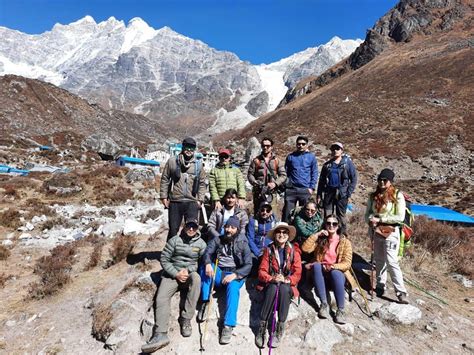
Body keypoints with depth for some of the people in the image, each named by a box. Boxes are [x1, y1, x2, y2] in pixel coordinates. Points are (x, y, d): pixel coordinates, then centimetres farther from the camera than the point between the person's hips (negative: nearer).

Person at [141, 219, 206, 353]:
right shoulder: (174, 240, 1)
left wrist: (188, 270, -13)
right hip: (172, 274, 1)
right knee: (161, 298, -23)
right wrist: (176, 274, -13)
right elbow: (164, 259, -1)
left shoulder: (201, 244, 4)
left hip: (190, 274, -1)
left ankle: (186, 319, -27)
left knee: (196, 277, -35)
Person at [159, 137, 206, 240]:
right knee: (173, 229, 9)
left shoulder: (198, 164, 7)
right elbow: (165, 179, 7)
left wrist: (200, 199, 3)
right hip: (174, 202, 0)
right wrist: (164, 196, 2)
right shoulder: (172, 161, 4)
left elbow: (202, 183, 10)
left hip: (192, 202, 1)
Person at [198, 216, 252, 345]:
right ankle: (205, 303, -20)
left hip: (235, 274, -2)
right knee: (205, 267, -26)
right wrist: (208, 264, -30)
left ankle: (228, 326, -34)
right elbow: (207, 253, -6)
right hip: (218, 273, 2)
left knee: (233, 287, -34)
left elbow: (248, 265, -6)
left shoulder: (243, 244, 2)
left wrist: (234, 275, -23)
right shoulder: (217, 240, 7)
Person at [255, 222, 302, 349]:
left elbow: (297, 273, -5)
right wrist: (272, 279, -24)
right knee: (274, 287, -33)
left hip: (287, 286, 0)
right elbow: (262, 271, -5)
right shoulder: (269, 250, 1)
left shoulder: (294, 251, 1)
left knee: (283, 288, -33)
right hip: (271, 285, 0)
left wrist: (286, 280, -23)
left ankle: (280, 329, -26)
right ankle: (262, 327, -26)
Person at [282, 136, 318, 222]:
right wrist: (285, 185, 2)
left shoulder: (311, 157, 7)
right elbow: (286, 172, 13)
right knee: (287, 213, 3)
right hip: (291, 189, 1)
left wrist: (312, 188, -4)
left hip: (305, 190, 0)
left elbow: (314, 173, 5)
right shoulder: (290, 156, 9)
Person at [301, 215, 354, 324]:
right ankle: (324, 304, -28)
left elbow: (347, 263, -10)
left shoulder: (345, 242, -1)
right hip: (321, 274, 2)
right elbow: (305, 248, -10)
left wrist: (332, 267, -27)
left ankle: (340, 310, -29)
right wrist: (317, 234, -14)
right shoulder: (320, 240, 5)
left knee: (335, 273, -36)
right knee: (316, 265, -31)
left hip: (338, 273, -2)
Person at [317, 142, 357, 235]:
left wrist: (349, 193, -7)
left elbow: (354, 179, 0)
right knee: (327, 216, 3)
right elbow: (322, 181, 13)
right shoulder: (327, 165, 12)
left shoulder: (348, 162, 3)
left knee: (341, 216, 4)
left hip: (342, 194, -2)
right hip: (329, 193, 3)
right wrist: (319, 195, 7)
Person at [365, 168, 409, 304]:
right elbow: (367, 213, 12)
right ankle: (380, 286, 29)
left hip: (390, 232, -5)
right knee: (379, 260, 15)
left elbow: (400, 217, -13)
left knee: (391, 262, -7)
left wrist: (380, 219, -15)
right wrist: (370, 220, -10)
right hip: (376, 231, 5)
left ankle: (401, 292, 4)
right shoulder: (373, 196, 6)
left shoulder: (397, 195, -7)